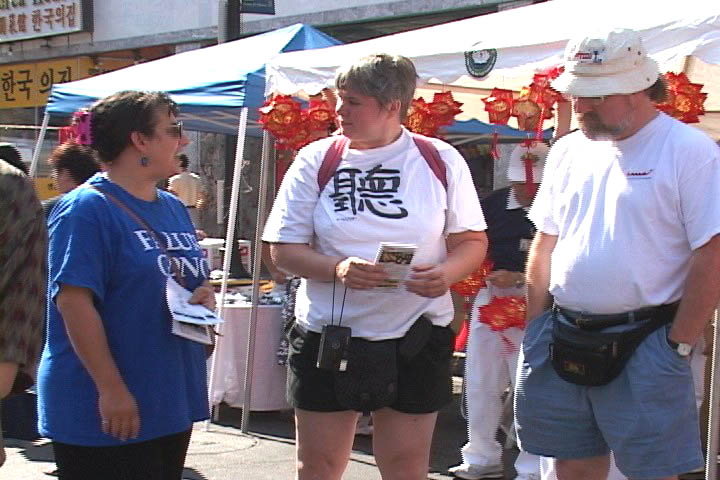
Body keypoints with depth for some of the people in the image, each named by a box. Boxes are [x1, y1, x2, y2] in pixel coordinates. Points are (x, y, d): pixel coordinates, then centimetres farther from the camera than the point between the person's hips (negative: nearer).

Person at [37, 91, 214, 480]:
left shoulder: (173, 208, 13)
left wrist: (203, 296, 0)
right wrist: (112, 389, -23)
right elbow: (74, 302, -20)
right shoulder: (87, 208, -13)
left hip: (171, 402, 8)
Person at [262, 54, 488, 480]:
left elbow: (472, 241, 6)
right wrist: (338, 269, -20)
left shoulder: (441, 161, 1)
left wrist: (447, 272, -17)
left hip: (416, 336, 0)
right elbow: (285, 249, -1)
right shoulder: (316, 161, 1)